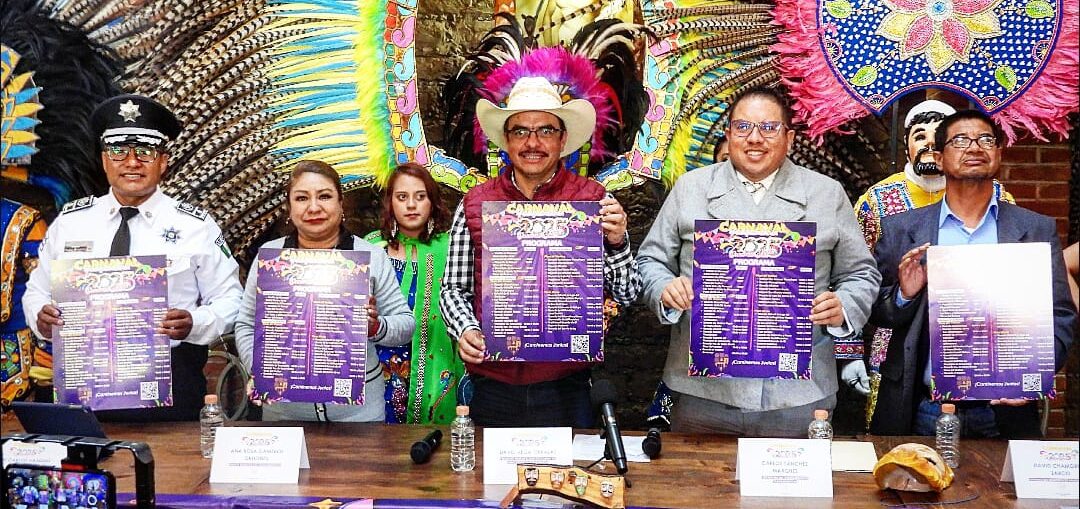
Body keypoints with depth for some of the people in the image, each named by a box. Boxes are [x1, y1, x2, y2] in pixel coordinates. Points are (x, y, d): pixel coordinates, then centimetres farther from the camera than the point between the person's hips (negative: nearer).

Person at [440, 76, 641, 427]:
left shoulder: (594, 200, -1)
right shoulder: (474, 204, 3)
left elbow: (627, 295, 1)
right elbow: (454, 288, 10)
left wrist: (616, 243, -15)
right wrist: (465, 330, -9)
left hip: (566, 389, -1)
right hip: (493, 388, 1)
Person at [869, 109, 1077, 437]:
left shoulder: (1037, 230, 5)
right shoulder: (900, 229, 4)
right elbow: (875, 312, 7)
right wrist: (903, 296, -14)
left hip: (1005, 412, 0)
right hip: (923, 412, 0)